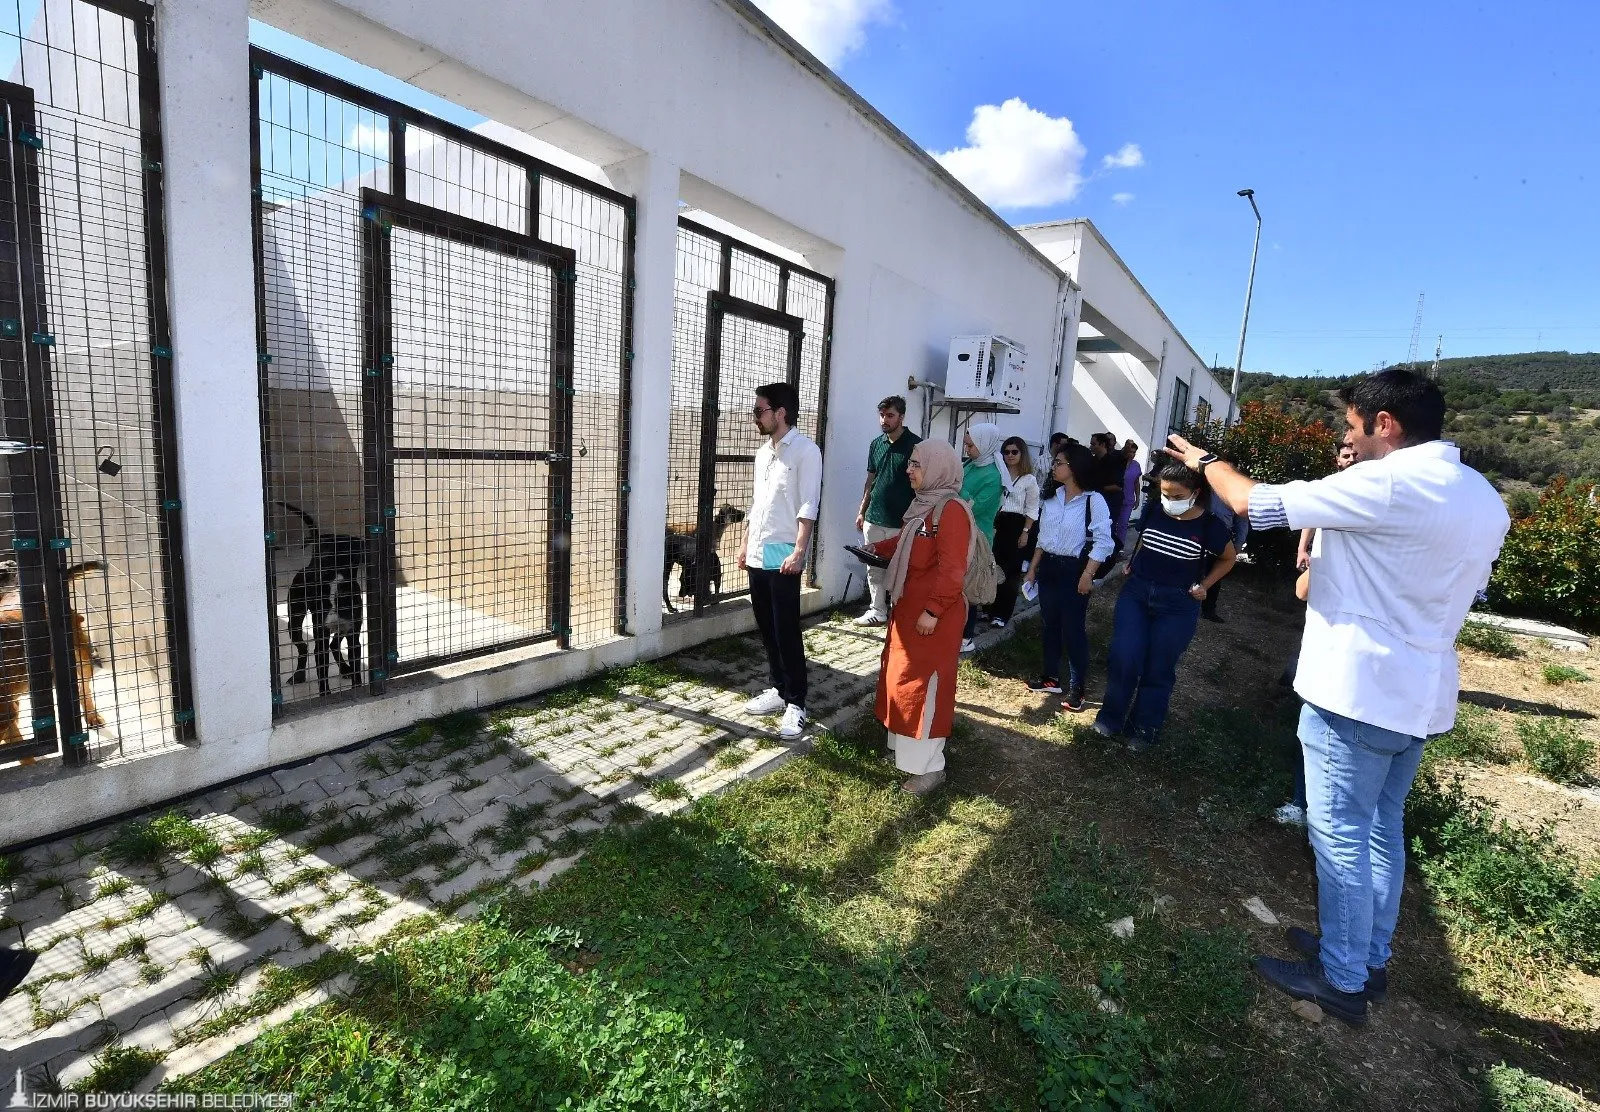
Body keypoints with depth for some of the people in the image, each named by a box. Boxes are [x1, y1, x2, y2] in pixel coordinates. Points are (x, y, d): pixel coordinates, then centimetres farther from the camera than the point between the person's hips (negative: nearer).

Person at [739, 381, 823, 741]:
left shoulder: (806, 451, -9)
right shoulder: (763, 451, 15)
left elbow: (808, 506, -15)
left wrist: (798, 552, -22)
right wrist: (746, 545, 19)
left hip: (783, 557, -8)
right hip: (758, 555, 8)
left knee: (787, 632, -5)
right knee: (767, 629, 13)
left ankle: (796, 704, 4)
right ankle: (779, 690, 26)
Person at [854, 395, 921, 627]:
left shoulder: (916, 445, -7)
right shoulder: (876, 444, 10)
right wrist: (861, 511, 14)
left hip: (901, 523, -5)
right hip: (873, 520, 5)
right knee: (874, 569, 11)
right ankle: (877, 611, 23)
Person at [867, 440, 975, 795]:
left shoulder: (952, 510, -21)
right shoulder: (925, 503, 11)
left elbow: (951, 569, -25)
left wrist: (933, 611, -25)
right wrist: (879, 548, 12)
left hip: (931, 615, -10)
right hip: (909, 607, 10)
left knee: (922, 685, -2)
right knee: (901, 677, 19)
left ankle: (928, 766, 11)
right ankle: (906, 746, 35)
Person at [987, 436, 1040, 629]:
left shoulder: (1029, 480, 0)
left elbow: (1032, 509, 0)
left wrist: (1025, 532, -7)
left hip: (1016, 525, -3)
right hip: (997, 523, 3)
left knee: (1010, 571, 2)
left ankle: (1002, 614, 10)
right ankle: (989, 609, 15)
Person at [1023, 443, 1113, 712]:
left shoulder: (1093, 500, -13)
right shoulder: (1051, 497, 7)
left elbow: (1102, 541, -15)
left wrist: (1087, 574, -19)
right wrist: (1033, 567, 14)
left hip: (1073, 569, -7)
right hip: (1048, 566, 7)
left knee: (1073, 630, -2)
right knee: (1049, 624, 13)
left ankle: (1076, 689, 8)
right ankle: (1051, 678, 26)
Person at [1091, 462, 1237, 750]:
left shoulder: (1209, 525, -12)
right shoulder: (1153, 512, -4)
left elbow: (1228, 558, 7)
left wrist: (1203, 586, 0)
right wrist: (1132, 564, 5)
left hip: (1177, 606, -2)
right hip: (1135, 593, 2)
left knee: (1158, 670, 7)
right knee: (1123, 660, -5)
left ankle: (1144, 729, 23)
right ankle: (1111, 717, 15)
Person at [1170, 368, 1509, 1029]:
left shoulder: (1387, 484, -20)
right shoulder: (1485, 500, 8)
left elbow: (1255, 503, -19)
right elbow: (1467, 590, 21)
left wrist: (1206, 461, 1)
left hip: (1358, 692, -9)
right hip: (1422, 694, 9)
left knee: (1340, 835, 3)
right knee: (1383, 830, 19)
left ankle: (1342, 980, 16)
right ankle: (1369, 959, 33)